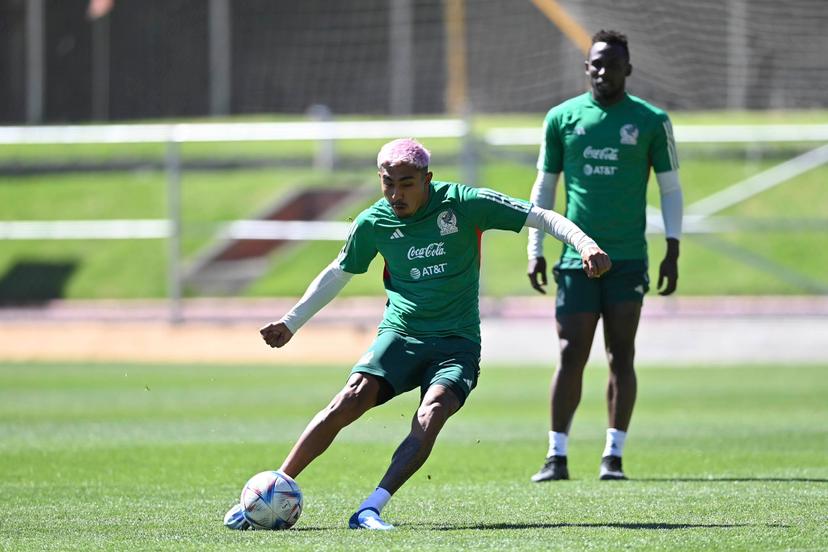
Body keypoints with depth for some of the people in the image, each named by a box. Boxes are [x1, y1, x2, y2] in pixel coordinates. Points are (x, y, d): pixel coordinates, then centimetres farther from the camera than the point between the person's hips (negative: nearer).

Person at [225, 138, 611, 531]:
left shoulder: (464, 204, -7)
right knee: (349, 401, -22)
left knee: (429, 419, -30)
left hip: (457, 343, -1)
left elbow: (541, 218, -5)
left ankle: (370, 510, -35)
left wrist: (585, 244, -21)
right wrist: (290, 323, 21)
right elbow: (337, 274, 19)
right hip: (400, 335, 2)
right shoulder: (374, 222, 1)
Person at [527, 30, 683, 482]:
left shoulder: (651, 121, 3)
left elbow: (670, 189, 7)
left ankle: (613, 456, 4)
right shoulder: (561, 118, 6)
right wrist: (535, 250, 8)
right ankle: (557, 456, 1)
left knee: (621, 356, -1)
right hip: (576, 258, 1)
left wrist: (672, 251, 0)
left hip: (628, 259, -1)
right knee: (571, 356, -3)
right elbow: (544, 187, 13)